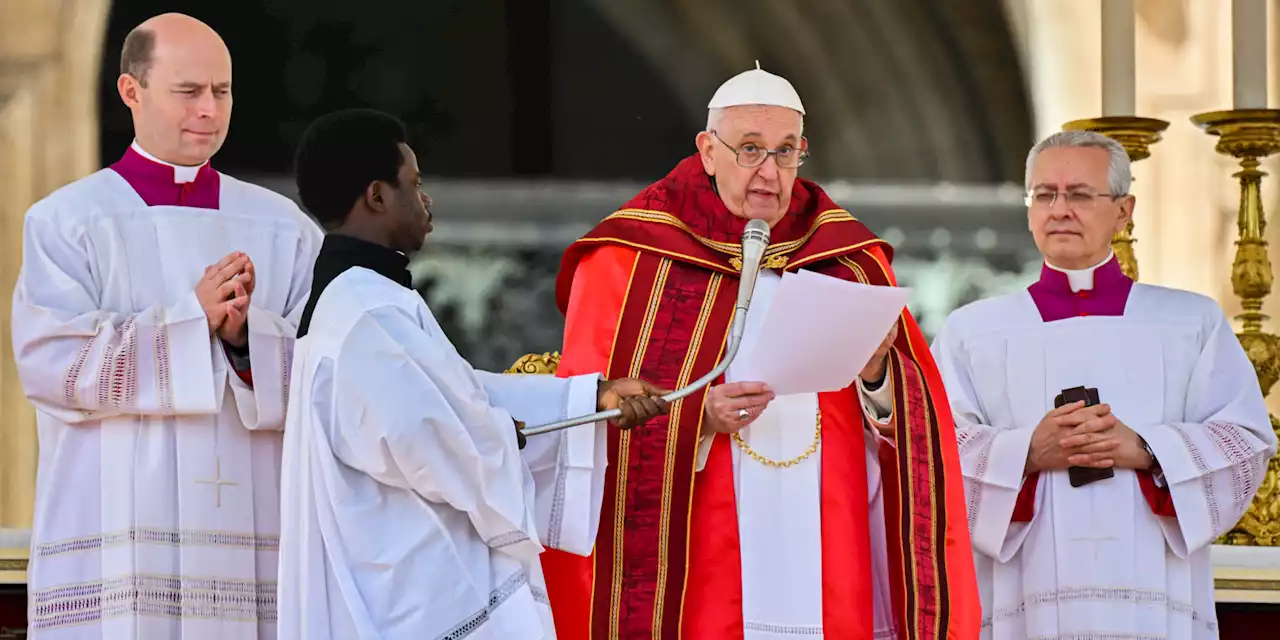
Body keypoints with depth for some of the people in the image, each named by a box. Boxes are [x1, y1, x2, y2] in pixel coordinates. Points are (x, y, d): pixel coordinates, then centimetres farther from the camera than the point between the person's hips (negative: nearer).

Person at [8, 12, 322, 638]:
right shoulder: (64, 222, 3)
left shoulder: (282, 228, 11)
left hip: (249, 538, 3)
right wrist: (192, 320, -15)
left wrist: (249, 335, -16)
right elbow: (50, 362, -9)